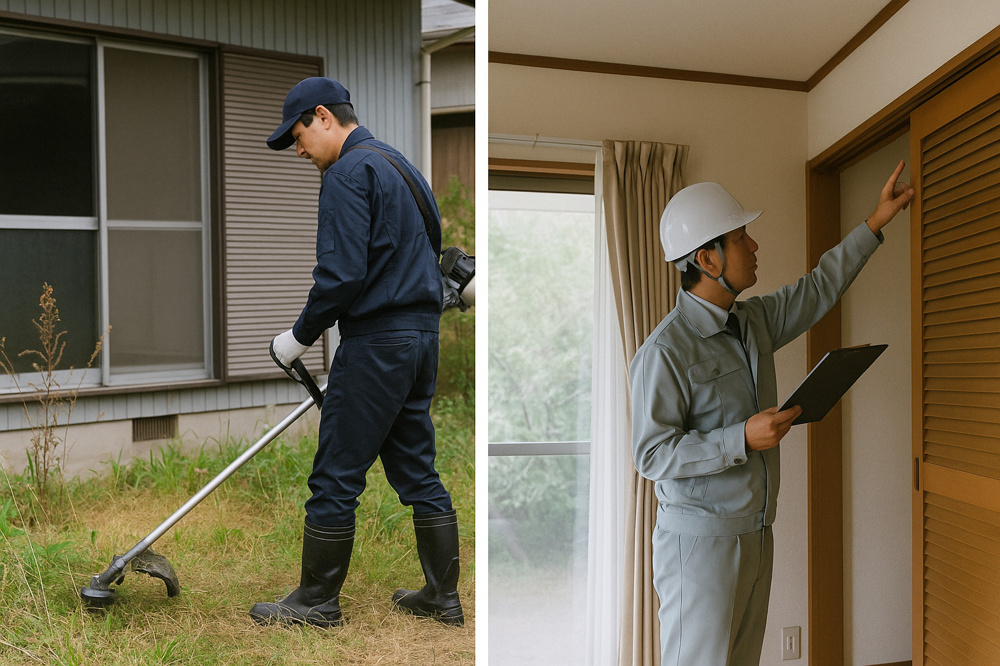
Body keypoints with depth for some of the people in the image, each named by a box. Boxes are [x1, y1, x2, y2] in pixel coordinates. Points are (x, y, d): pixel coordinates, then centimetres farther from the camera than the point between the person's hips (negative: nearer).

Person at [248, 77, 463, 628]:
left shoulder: (349, 172, -11)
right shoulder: (399, 164, 19)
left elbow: (341, 274, -21)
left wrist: (300, 336, -8)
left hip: (376, 342, -10)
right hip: (423, 335, 10)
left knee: (335, 476, 2)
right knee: (416, 470, 14)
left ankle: (318, 601, 15)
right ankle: (442, 595, 22)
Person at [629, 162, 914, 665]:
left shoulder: (753, 320, 8)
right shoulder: (664, 351, -18)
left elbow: (818, 290, 23)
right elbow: (652, 454, -20)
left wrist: (875, 223, 24)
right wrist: (742, 439, -26)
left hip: (754, 535, 8)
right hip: (699, 542, -8)